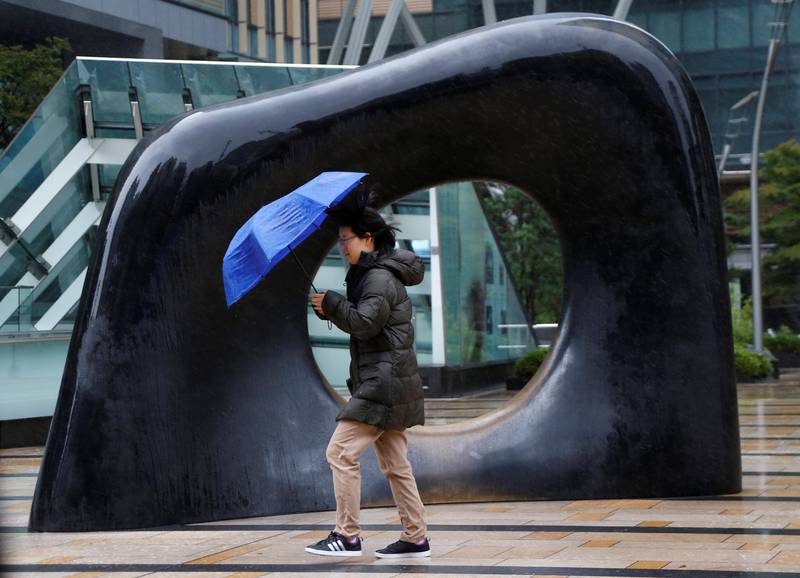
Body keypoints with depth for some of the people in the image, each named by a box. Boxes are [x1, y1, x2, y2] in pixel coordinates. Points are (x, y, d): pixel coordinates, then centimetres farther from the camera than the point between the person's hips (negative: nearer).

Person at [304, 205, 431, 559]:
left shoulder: (380, 278, -13)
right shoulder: (370, 275, 19)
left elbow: (364, 323, -21)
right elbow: (359, 320, 21)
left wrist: (330, 303, -9)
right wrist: (331, 308, 4)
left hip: (383, 381, -10)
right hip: (385, 382, 10)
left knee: (341, 451, -11)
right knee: (395, 463, 11)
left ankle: (347, 536, -9)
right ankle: (415, 538, 13)